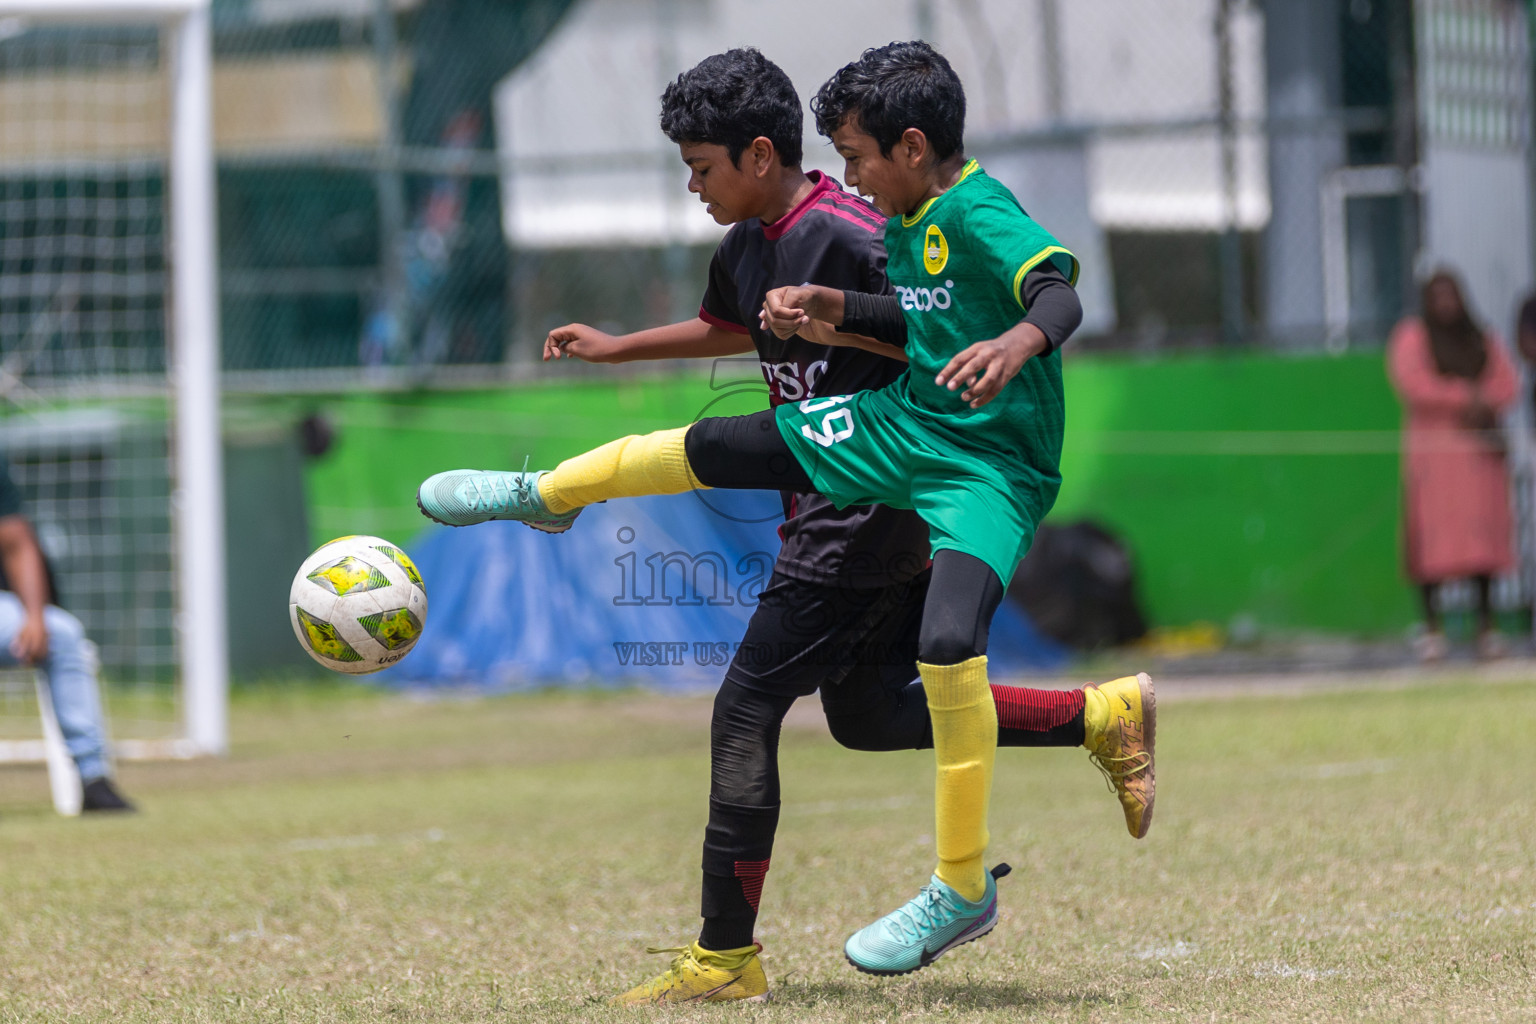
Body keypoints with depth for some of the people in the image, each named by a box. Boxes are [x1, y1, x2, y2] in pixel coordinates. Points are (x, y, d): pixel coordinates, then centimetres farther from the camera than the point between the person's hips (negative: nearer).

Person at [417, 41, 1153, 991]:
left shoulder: (982, 217, -20)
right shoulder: (909, 221, 6)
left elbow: (1061, 291, -35)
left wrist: (1019, 341, -57)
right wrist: (832, 311, -4)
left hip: (987, 466, -9)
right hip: (899, 424, 9)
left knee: (947, 642, -30)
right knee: (709, 448, 14)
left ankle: (963, 892, -19)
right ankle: (541, 496, 43)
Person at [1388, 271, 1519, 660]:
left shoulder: (1483, 342, 17)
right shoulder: (1412, 337, 6)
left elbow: (1507, 386, 6)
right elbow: (1412, 383, -9)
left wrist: (1481, 405, -13)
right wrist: (1467, 397, -10)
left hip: (1480, 449, 3)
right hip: (1432, 449, -3)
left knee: (1484, 534, -3)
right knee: (1433, 537, -10)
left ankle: (1486, 625, 1)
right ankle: (1432, 627, -9)